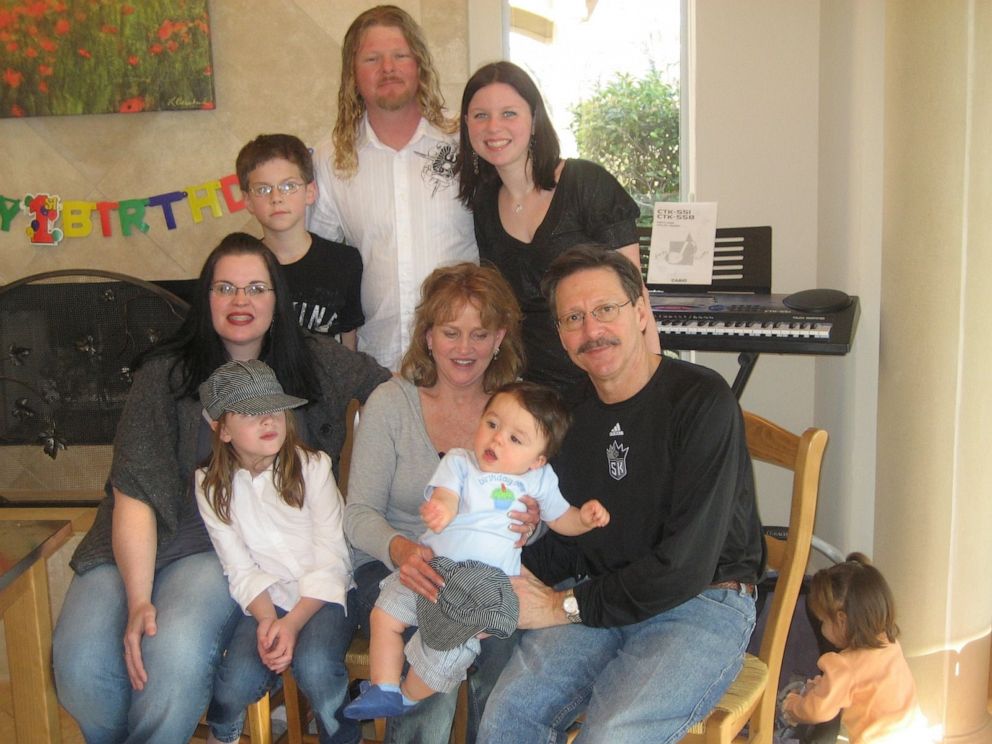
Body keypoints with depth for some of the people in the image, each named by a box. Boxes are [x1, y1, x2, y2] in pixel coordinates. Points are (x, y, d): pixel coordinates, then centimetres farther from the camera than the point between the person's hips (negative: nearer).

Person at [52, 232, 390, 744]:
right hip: (133, 546, 0)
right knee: (80, 664, -26)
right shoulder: (165, 375, -3)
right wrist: (138, 601, -21)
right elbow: (134, 492, -10)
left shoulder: (314, 364, 6)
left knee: (176, 654, -32)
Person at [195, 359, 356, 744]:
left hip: (321, 595, -2)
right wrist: (266, 618, -20)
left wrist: (293, 622, -20)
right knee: (237, 681, -22)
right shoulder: (211, 486, -1)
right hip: (263, 600, 2)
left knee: (315, 666, -30)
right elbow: (240, 569, -2)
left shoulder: (312, 466, -8)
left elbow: (331, 558, -10)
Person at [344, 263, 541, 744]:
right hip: (392, 567, -1)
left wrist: (529, 524, -20)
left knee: (506, 640, -28)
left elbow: (529, 515, 6)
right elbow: (359, 512, -6)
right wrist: (399, 550, -28)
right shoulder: (391, 403, -4)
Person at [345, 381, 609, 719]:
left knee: (452, 647, -12)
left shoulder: (539, 479, 7)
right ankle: (384, 691, 8)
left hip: (485, 585, -1)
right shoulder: (459, 462, 3)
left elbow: (560, 519, 19)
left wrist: (584, 517, -4)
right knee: (386, 614, -5)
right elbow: (446, 497, -16)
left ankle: (407, 700, 13)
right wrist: (440, 511, -40)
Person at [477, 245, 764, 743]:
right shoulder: (571, 411, 8)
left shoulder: (702, 400, -14)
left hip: (701, 604, -5)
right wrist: (513, 580, -5)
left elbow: (686, 563, -18)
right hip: (596, 598, 5)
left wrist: (567, 605, -12)